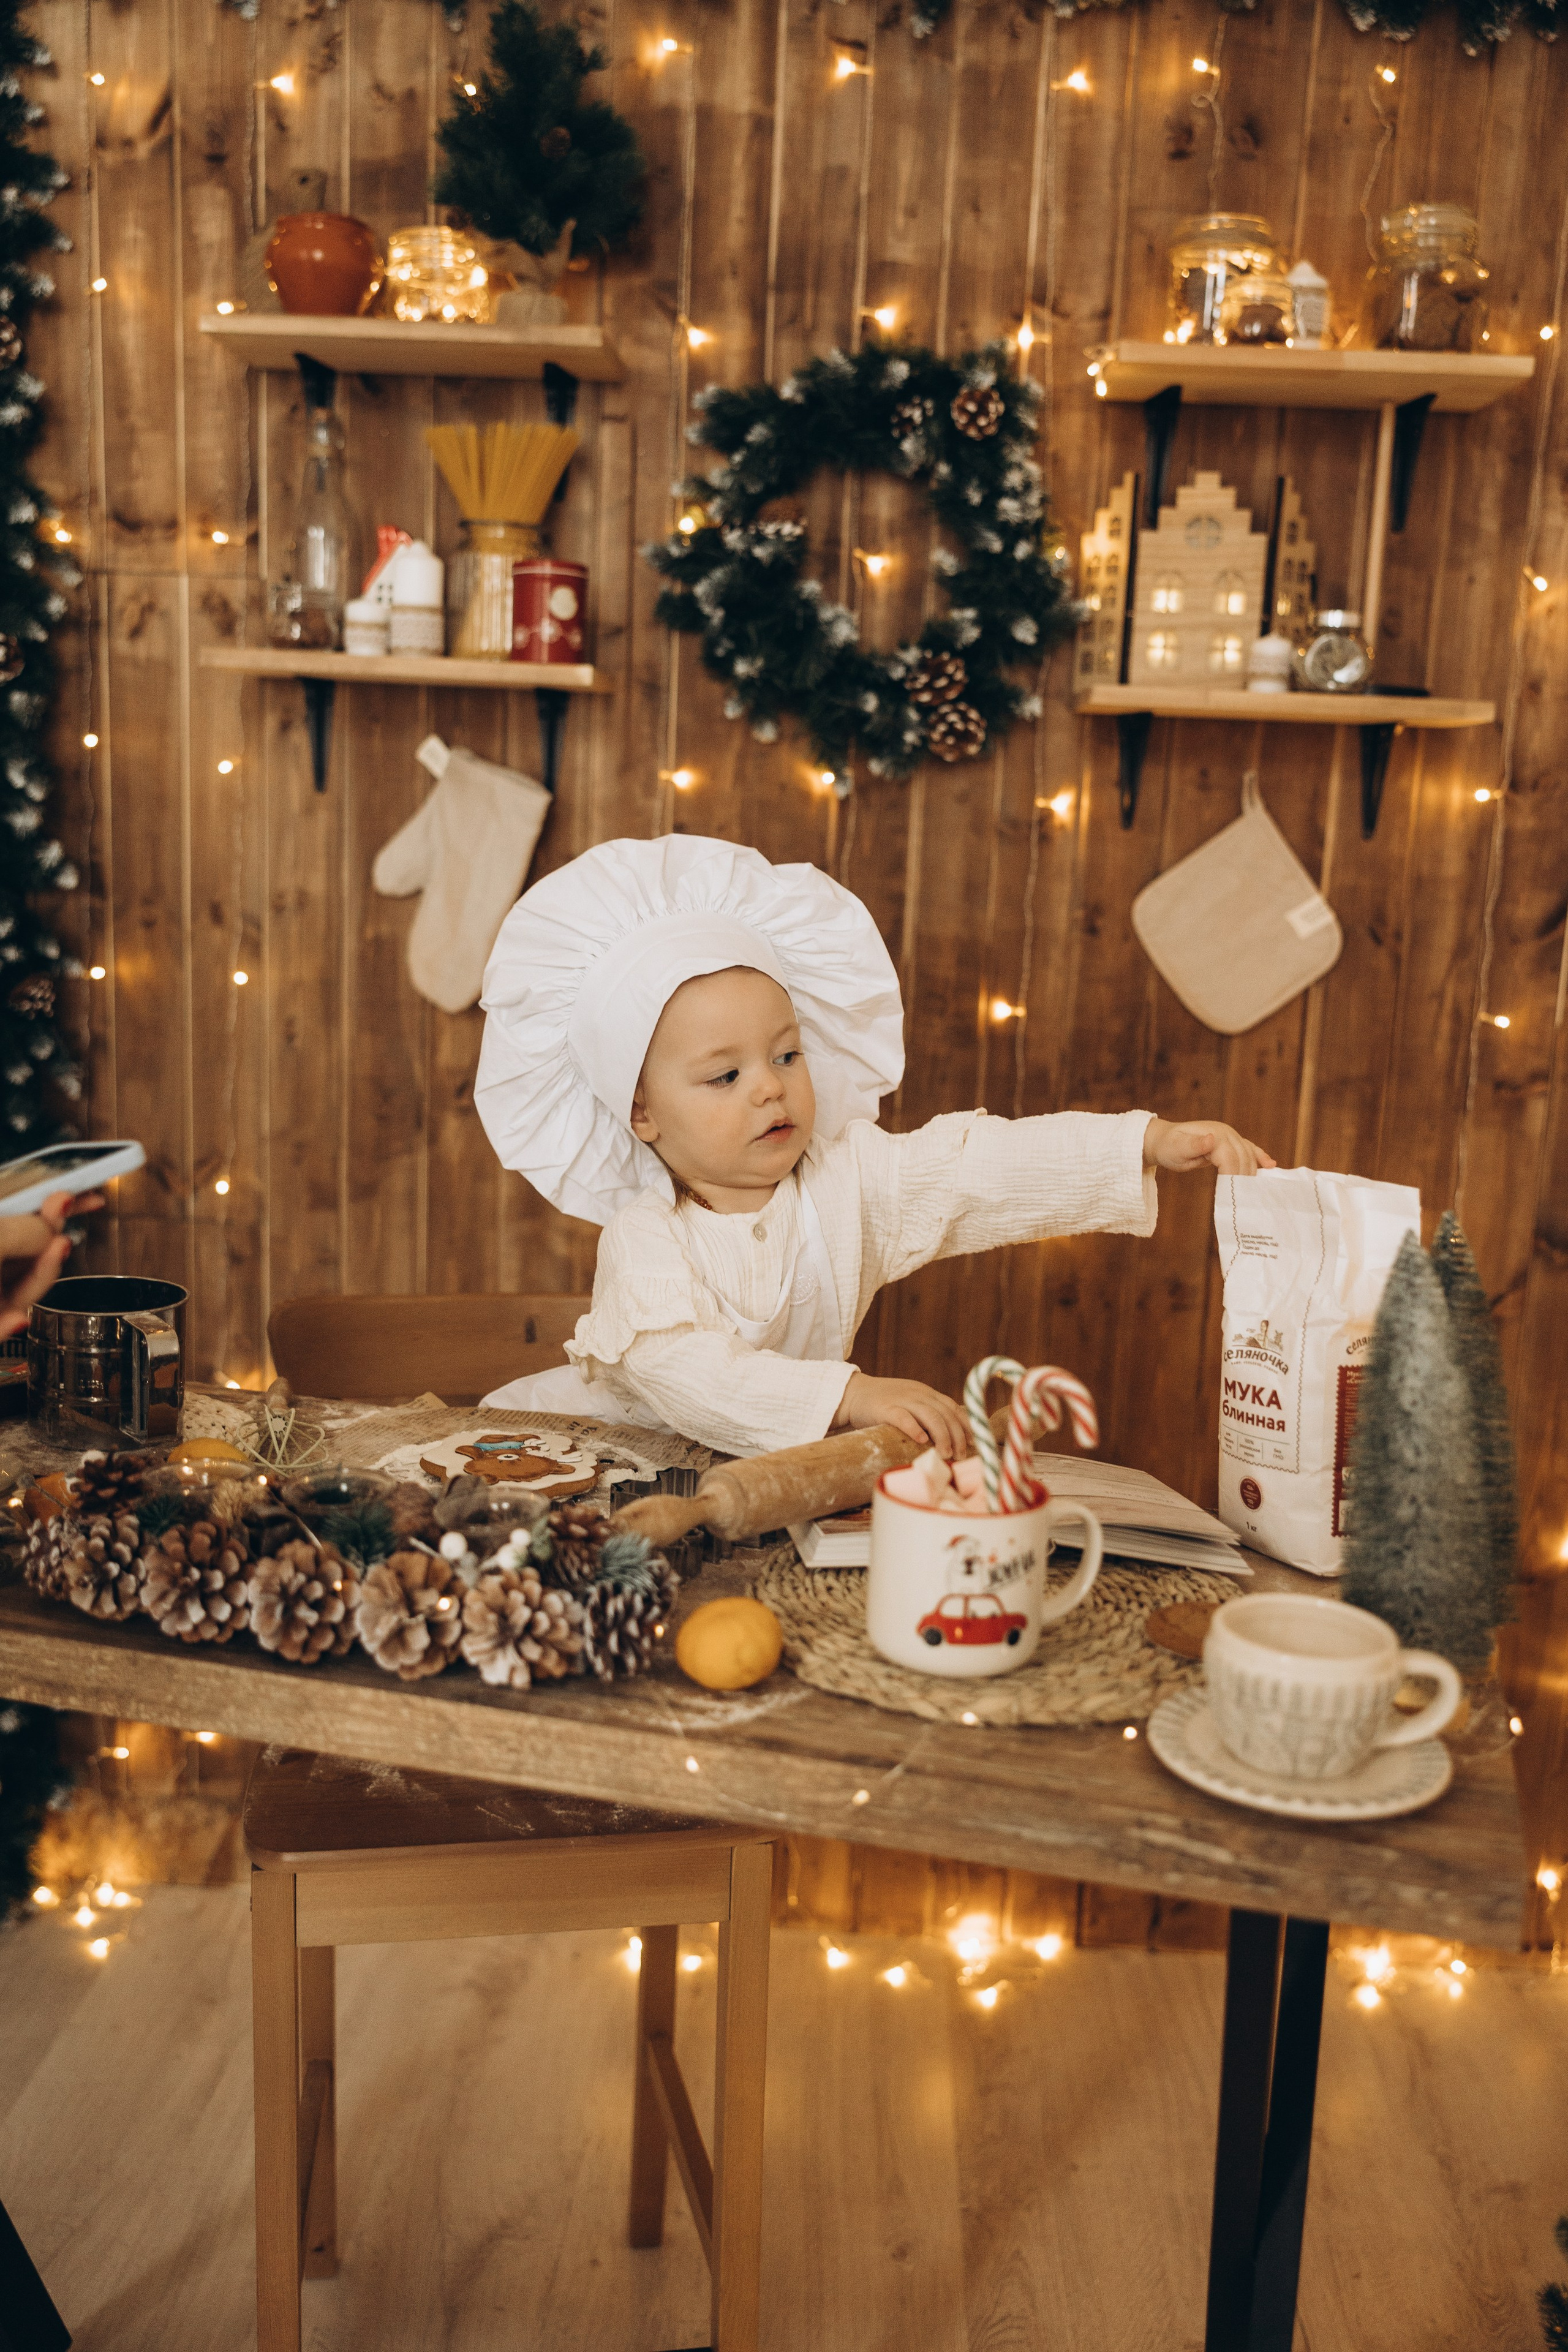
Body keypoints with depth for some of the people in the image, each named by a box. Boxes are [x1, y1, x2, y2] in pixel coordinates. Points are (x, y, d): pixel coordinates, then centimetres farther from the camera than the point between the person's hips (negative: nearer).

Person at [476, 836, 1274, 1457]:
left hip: (787, 1467, 5)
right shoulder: (645, 1238, -20)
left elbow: (988, 1166, -14)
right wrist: (848, 1396, -48)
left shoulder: (847, 1177, -6)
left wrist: (1154, 1143, -27)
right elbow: (680, 1372, -36)